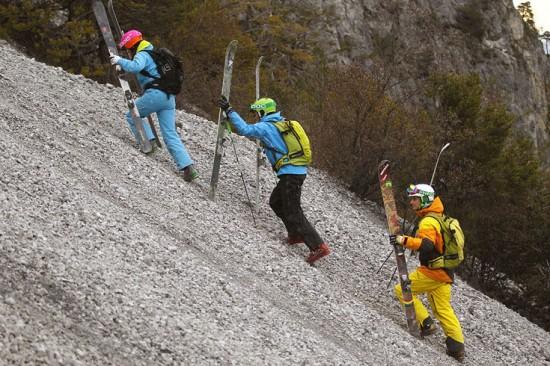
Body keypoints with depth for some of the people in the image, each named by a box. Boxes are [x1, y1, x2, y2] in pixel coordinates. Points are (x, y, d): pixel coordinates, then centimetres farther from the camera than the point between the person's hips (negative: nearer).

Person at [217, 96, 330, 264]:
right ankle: (296, 234, 26)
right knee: (275, 202, 23)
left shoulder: (266, 127, -10)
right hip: (299, 170, 9)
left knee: (293, 213, -7)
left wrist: (229, 111, -13)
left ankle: (318, 247, -12)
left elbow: (244, 129, -19)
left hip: (290, 173, -9)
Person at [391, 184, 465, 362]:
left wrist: (405, 241, -39)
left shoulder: (428, 222, -17)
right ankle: (457, 346, 12)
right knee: (443, 309, 14)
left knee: (402, 290, 1)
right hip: (444, 273, 10)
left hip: (432, 272, -10)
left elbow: (427, 245, -33)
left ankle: (425, 324, -1)